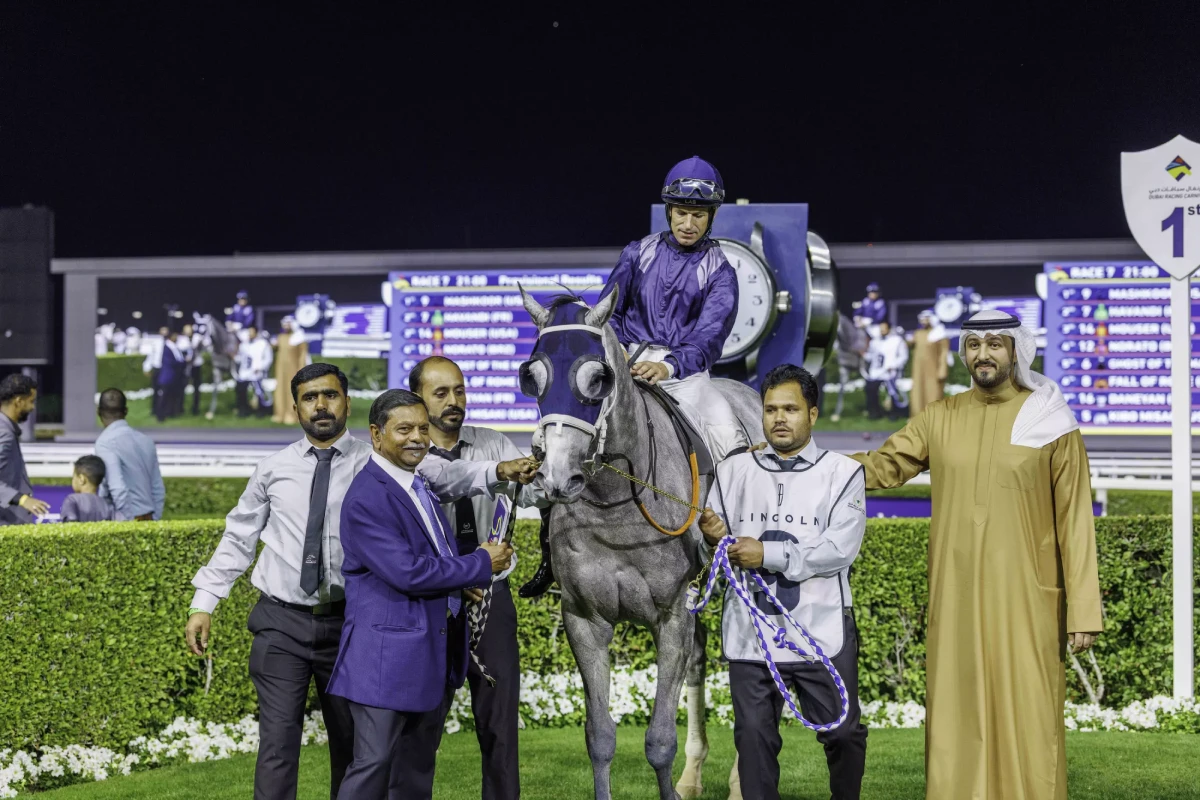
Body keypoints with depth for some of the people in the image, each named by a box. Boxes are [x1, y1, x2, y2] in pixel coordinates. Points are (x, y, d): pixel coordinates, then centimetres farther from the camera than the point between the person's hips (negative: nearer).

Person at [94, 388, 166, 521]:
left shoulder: (105, 442, -10)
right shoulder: (146, 440, 11)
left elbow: (118, 489, -19)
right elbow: (158, 489, 13)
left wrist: (127, 523, -13)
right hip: (148, 521, 7)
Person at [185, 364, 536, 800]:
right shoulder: (273, 470, 6)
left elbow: (441, 474, -15)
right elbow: (238, 539, 12)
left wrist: (497, 471, -30)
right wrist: (203, 601, 7)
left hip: (347, 623, 0)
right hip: (282, 623, 0)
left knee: (353, 745, 12)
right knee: (278, 744, -7)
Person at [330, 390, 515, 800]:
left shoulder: (425, 482, 12)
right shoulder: (366, 498, -19)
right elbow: (406, 572, -25)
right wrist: (481, 564, -14)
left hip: (436, 651, 9)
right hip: (389, 654, -9)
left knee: (418, 766, 16)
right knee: (373, 764, -6)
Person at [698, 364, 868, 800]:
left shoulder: (843, 473, 0)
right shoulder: (732, 472, 9)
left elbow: (840, 549, -12)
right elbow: (715, 550, 6)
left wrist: (768, 555, -17)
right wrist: (712, 538, -18)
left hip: (821, 630, -2)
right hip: (751, 630, 2)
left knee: (843, 733, 7)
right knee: (754, 736, 7)